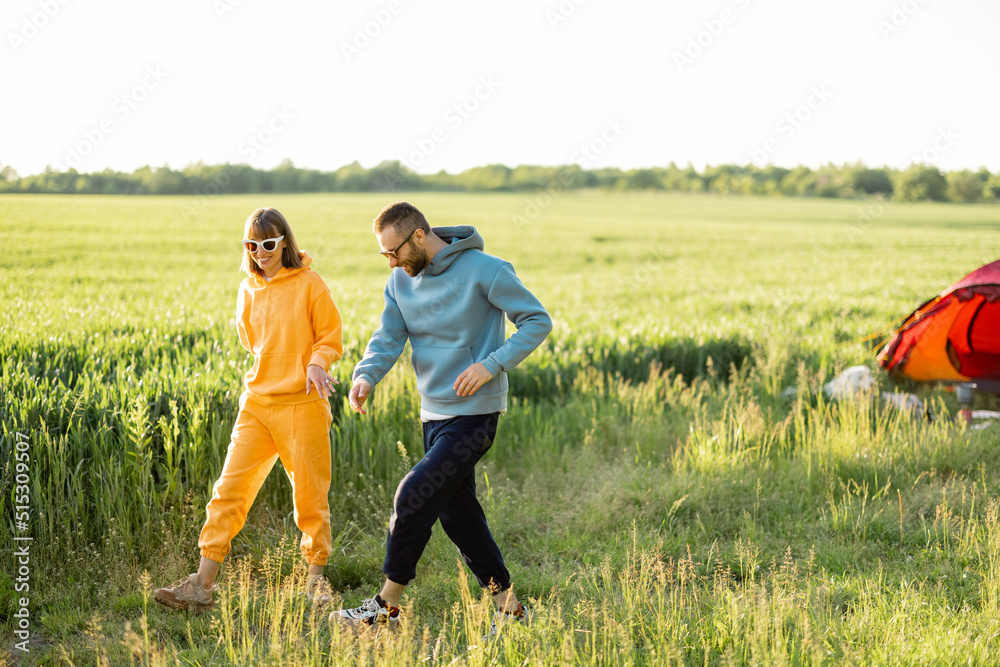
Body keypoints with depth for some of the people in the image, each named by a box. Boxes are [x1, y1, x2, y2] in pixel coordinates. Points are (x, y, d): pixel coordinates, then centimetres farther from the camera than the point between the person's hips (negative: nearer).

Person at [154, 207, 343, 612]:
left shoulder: (309, 284, -4)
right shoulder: (248, 289, 10)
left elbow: (330, 338, 0)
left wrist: (317, 363, -18)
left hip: (302, 405, -4)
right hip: (257, 403, 4)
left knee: (310, 495, 4)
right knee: (230, 489, -3)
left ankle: (316, 576, 24)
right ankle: (202, 585, -4)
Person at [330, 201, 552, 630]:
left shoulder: (484, 270, -14)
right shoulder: (402, 280, 6)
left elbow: (538, 321, -10)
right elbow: (388, 338, 1)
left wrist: (492, 364, -21)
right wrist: (365, 376, -20)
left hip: (474, 415, -8)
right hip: (435, 414, 8)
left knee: (413, 498, -13)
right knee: (456, 513, 11)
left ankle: (387, 607, -1)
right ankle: (507, 605, 24)